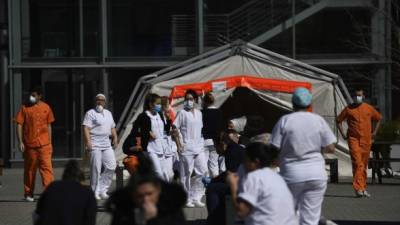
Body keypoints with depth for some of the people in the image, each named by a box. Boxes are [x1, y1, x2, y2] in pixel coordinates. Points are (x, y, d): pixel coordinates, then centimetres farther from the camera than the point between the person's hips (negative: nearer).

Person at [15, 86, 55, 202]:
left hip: (44, 144, 1)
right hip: (29, 144, 0)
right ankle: (28, 194, 18)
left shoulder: (46, 108, 6)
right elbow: (19, 125, 0)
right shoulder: (25, 108, 0)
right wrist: (20, 142, -8)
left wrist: (50, 142, 10)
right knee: (29, 170, 8)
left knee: (47, 167, -9)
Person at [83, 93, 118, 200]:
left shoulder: (108, 113, 20)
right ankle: (95, 192, 3)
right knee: (96, 169, -5)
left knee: (111, 166, -1)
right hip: (95, 145, -7)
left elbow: (112, 127, 26)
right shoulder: (91, 113, -3)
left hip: (106, 144, 7)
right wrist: (88, 141, -21)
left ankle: (102, 189, 10)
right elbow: (86, 128, -12)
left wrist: (115, 138, 13)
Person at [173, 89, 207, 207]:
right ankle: (187, 199, 7)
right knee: (186, 174, -1)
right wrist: (179, 144, -13)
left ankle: (196, 197, 10)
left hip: (199, 148, 6)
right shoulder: (182, 113, -3)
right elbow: (175, 129, -6)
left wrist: (202, 143, 14)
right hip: (186, 148, -5)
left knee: (203, 171, 0)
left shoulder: (199, 113, 14)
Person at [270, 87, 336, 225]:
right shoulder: (319, 120, 0)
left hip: (291, 174, -1)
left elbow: (275, 150, -7)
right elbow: (331, 148, 1)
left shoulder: (284, 121, -4)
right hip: (316, 174, 1)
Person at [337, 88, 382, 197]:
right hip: (353, 139, -2)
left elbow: (378, 119, 20)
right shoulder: (348, 109, 1)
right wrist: (343, 134, 2)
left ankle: (363, 188, 19)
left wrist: (374, 132, 11)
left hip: (366, 140, 3)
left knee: (364, 164, 9)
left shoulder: (369, 108, 6)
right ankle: (358, 188, -18)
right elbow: (339, 120, 11)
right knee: (357, 163, -14)